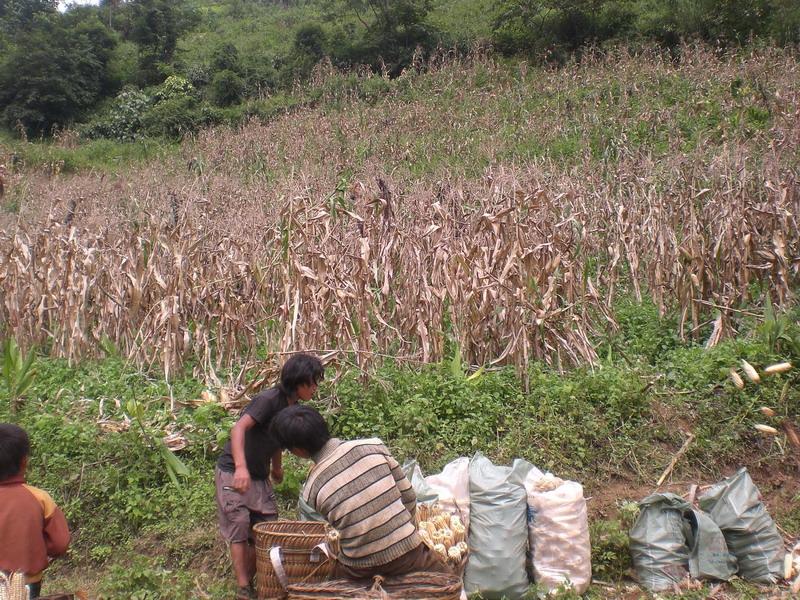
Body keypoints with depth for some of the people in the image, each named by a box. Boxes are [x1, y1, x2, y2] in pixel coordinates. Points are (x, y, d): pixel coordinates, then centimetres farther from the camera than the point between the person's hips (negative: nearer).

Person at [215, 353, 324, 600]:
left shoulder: (292, 407, 4)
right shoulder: (268, 400, -21)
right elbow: (239, 428, -34)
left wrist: (276, 467, 32)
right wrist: (241, 467, -47)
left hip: (259, 478, 8)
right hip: (233, 474, -8)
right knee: (240, 531, -6)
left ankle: (249, 580, 18)